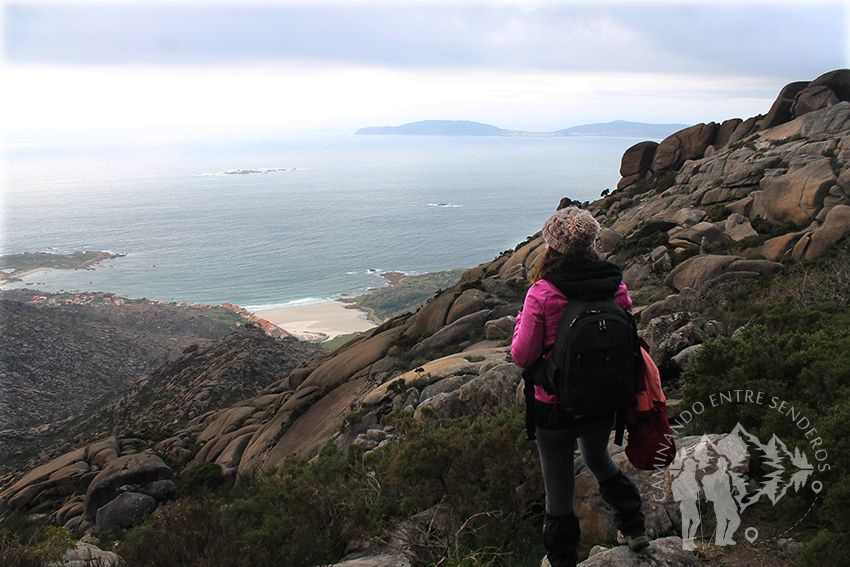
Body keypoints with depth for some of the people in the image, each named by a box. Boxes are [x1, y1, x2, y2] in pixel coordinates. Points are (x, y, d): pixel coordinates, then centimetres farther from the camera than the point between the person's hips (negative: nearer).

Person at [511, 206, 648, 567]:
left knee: (559, 490, 15)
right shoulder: (616, 287, -9)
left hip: (555, 409, -4)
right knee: (598, 458, 34)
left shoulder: (542, 294, -21)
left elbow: (522, 356, -15)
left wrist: (521, 322, 1)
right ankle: (633, 528, 47)